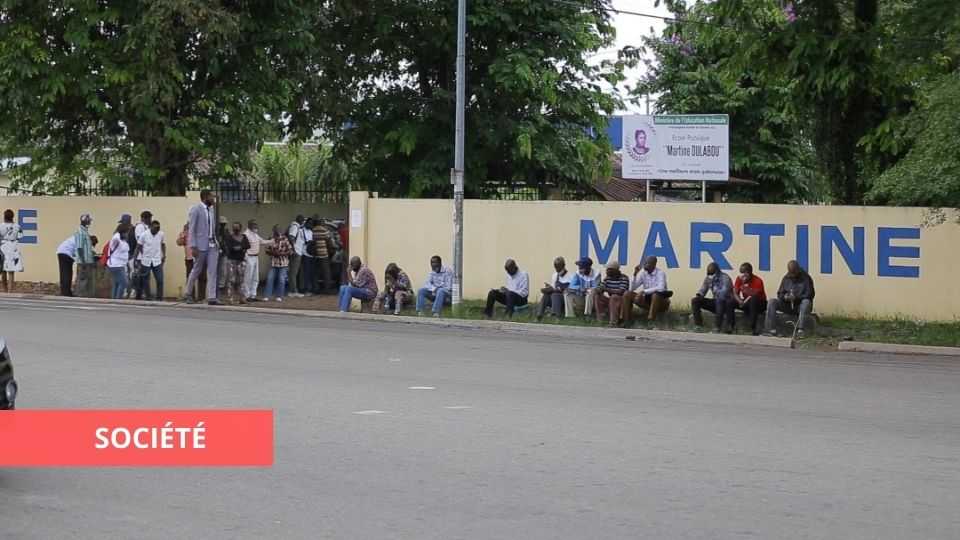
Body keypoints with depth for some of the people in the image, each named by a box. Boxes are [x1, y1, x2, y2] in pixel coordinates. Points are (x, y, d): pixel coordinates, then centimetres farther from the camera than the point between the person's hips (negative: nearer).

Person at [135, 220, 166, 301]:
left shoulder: (161, 234, -1)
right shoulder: (144, 235, -8)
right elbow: (138, 247, -1)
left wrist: (164, 256, 8)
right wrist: (138, 259, -3)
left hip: (157, 261, 2)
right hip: (146, 261, -2)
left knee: (160, 280, -5)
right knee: (145, 280, 4)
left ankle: (159, 297, 3)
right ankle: (147, 297, 14)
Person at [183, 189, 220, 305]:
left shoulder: (211, 210, 13)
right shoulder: (195, 210, -7)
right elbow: (191, 230, -9)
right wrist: (192, 247, -16)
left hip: (212, 244, 6)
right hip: (200, 245, -6)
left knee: (212, 271, -3)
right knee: (196, 270, 5)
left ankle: (211, 297, -6)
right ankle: (189, 293, 23)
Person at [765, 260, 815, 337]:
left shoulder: (806, 278, -5)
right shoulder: (786, 278, 8)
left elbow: (809, 295, -11)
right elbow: (780, 294, 8)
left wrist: (796, 297, -26)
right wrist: (785, 297, -17)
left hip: (801, 305, -4)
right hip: (788, 305, 4)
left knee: (806, 302, -38)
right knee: (772, 302, -19)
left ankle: (800, 330, -46)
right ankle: (772, 330, -29)